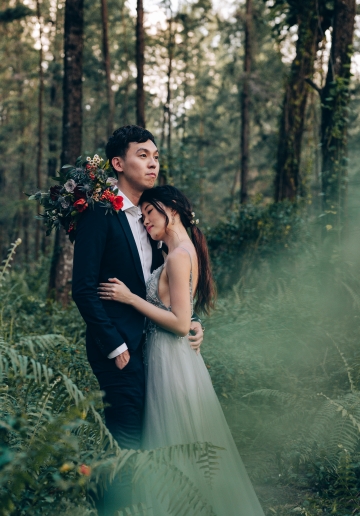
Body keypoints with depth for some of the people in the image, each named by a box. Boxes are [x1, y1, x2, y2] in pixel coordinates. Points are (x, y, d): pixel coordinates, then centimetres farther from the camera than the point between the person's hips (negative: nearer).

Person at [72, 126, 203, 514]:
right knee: (128, 442, -8)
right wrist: (116, 347, -15)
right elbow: (84, 288, -15)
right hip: (120, 347, -8)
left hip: (151, 343, 8)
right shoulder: (100, 215, -10)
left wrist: (191, 321, 4)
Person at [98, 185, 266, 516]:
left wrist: (130, 298, -16)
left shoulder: (179, 256, -17)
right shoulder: (188, 252, 12)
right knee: (188, 448, 16)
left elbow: (180, 324, -21)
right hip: (169, 357, 9)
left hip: (171, 362, -9)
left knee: (175, 445, 0)